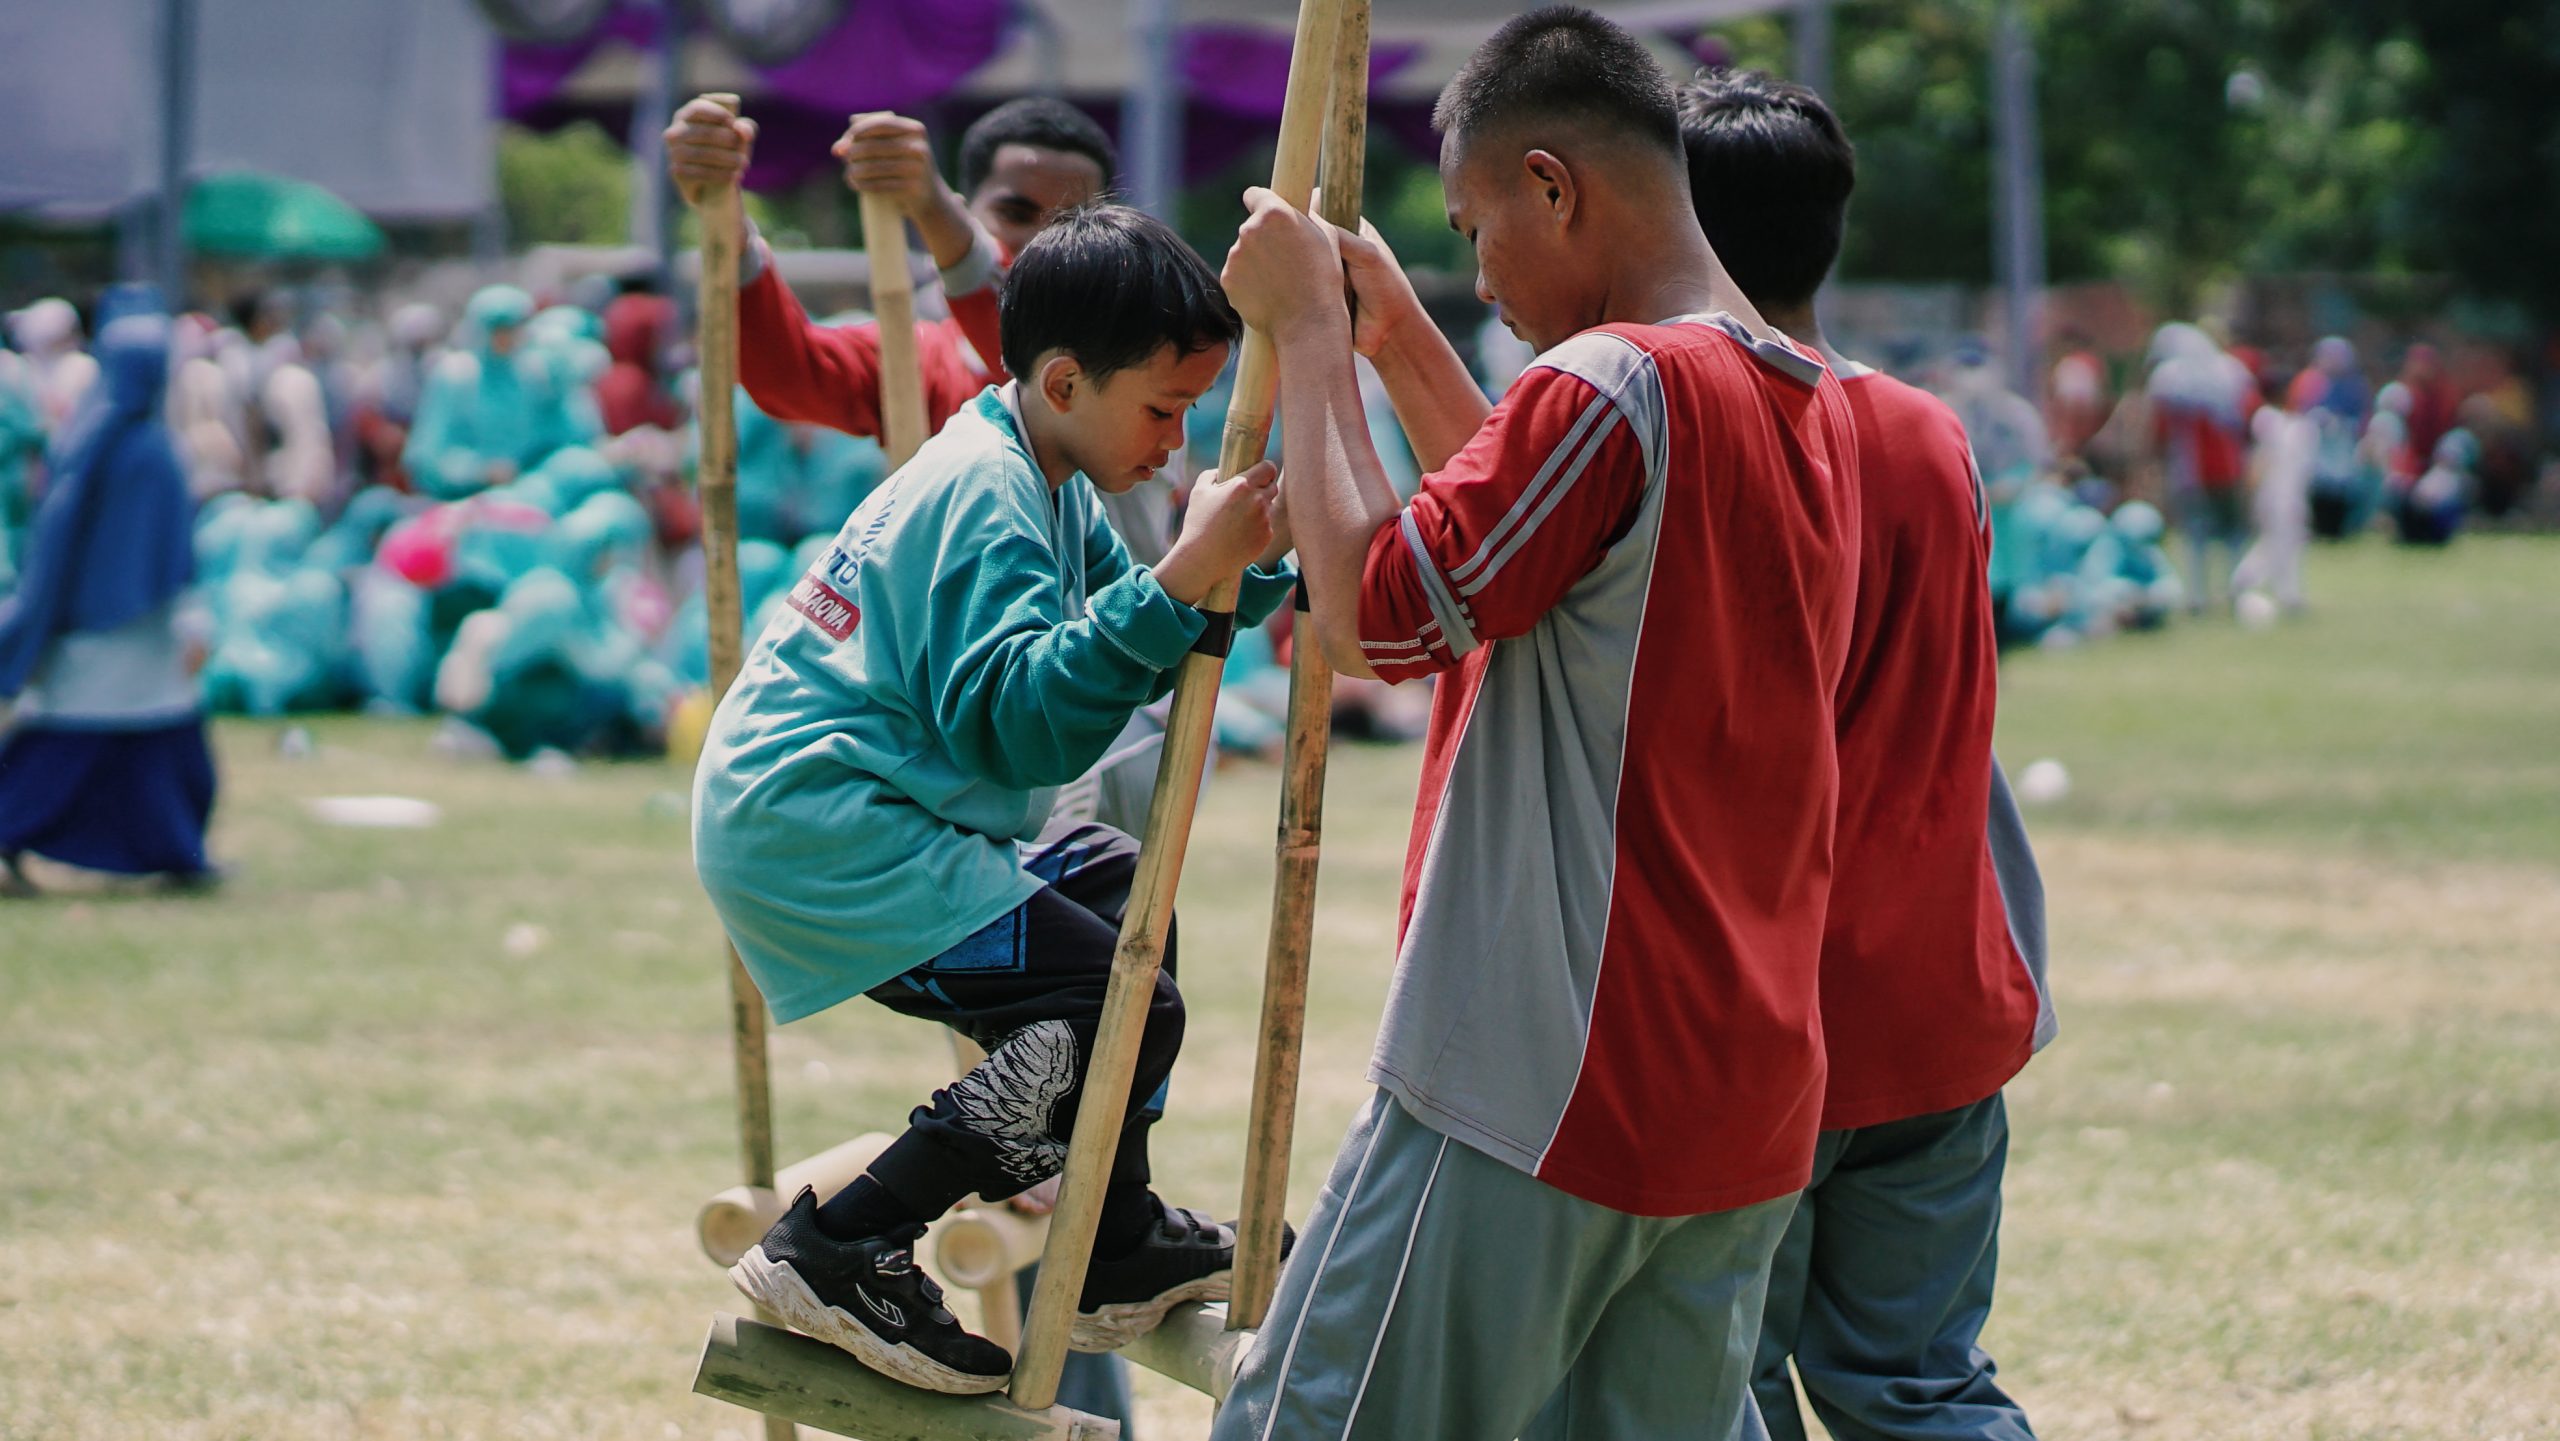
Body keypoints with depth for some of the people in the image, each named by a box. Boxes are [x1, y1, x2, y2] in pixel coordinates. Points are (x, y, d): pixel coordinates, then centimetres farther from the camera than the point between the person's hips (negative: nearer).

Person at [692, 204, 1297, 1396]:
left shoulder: (1044, 482, 16)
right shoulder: (987, 497, -17)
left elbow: (1130, 655, 17)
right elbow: (1024, 718, -28)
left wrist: (1250, 564, 3)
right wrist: (1181, 580, -33)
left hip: (809, 813, 11)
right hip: (814, 828, -11)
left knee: (1114, 885, 26)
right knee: (1124, 1009, -14)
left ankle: (1116, 1252, 27)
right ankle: (837, 1252, -14)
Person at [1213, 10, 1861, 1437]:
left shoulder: (1610, 385, -14)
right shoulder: (1811, 408, 15)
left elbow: (1375, 611, -13)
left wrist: (1312, 332, -4)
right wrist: (1398, 332, 28)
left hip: (1537, 1097, -9)